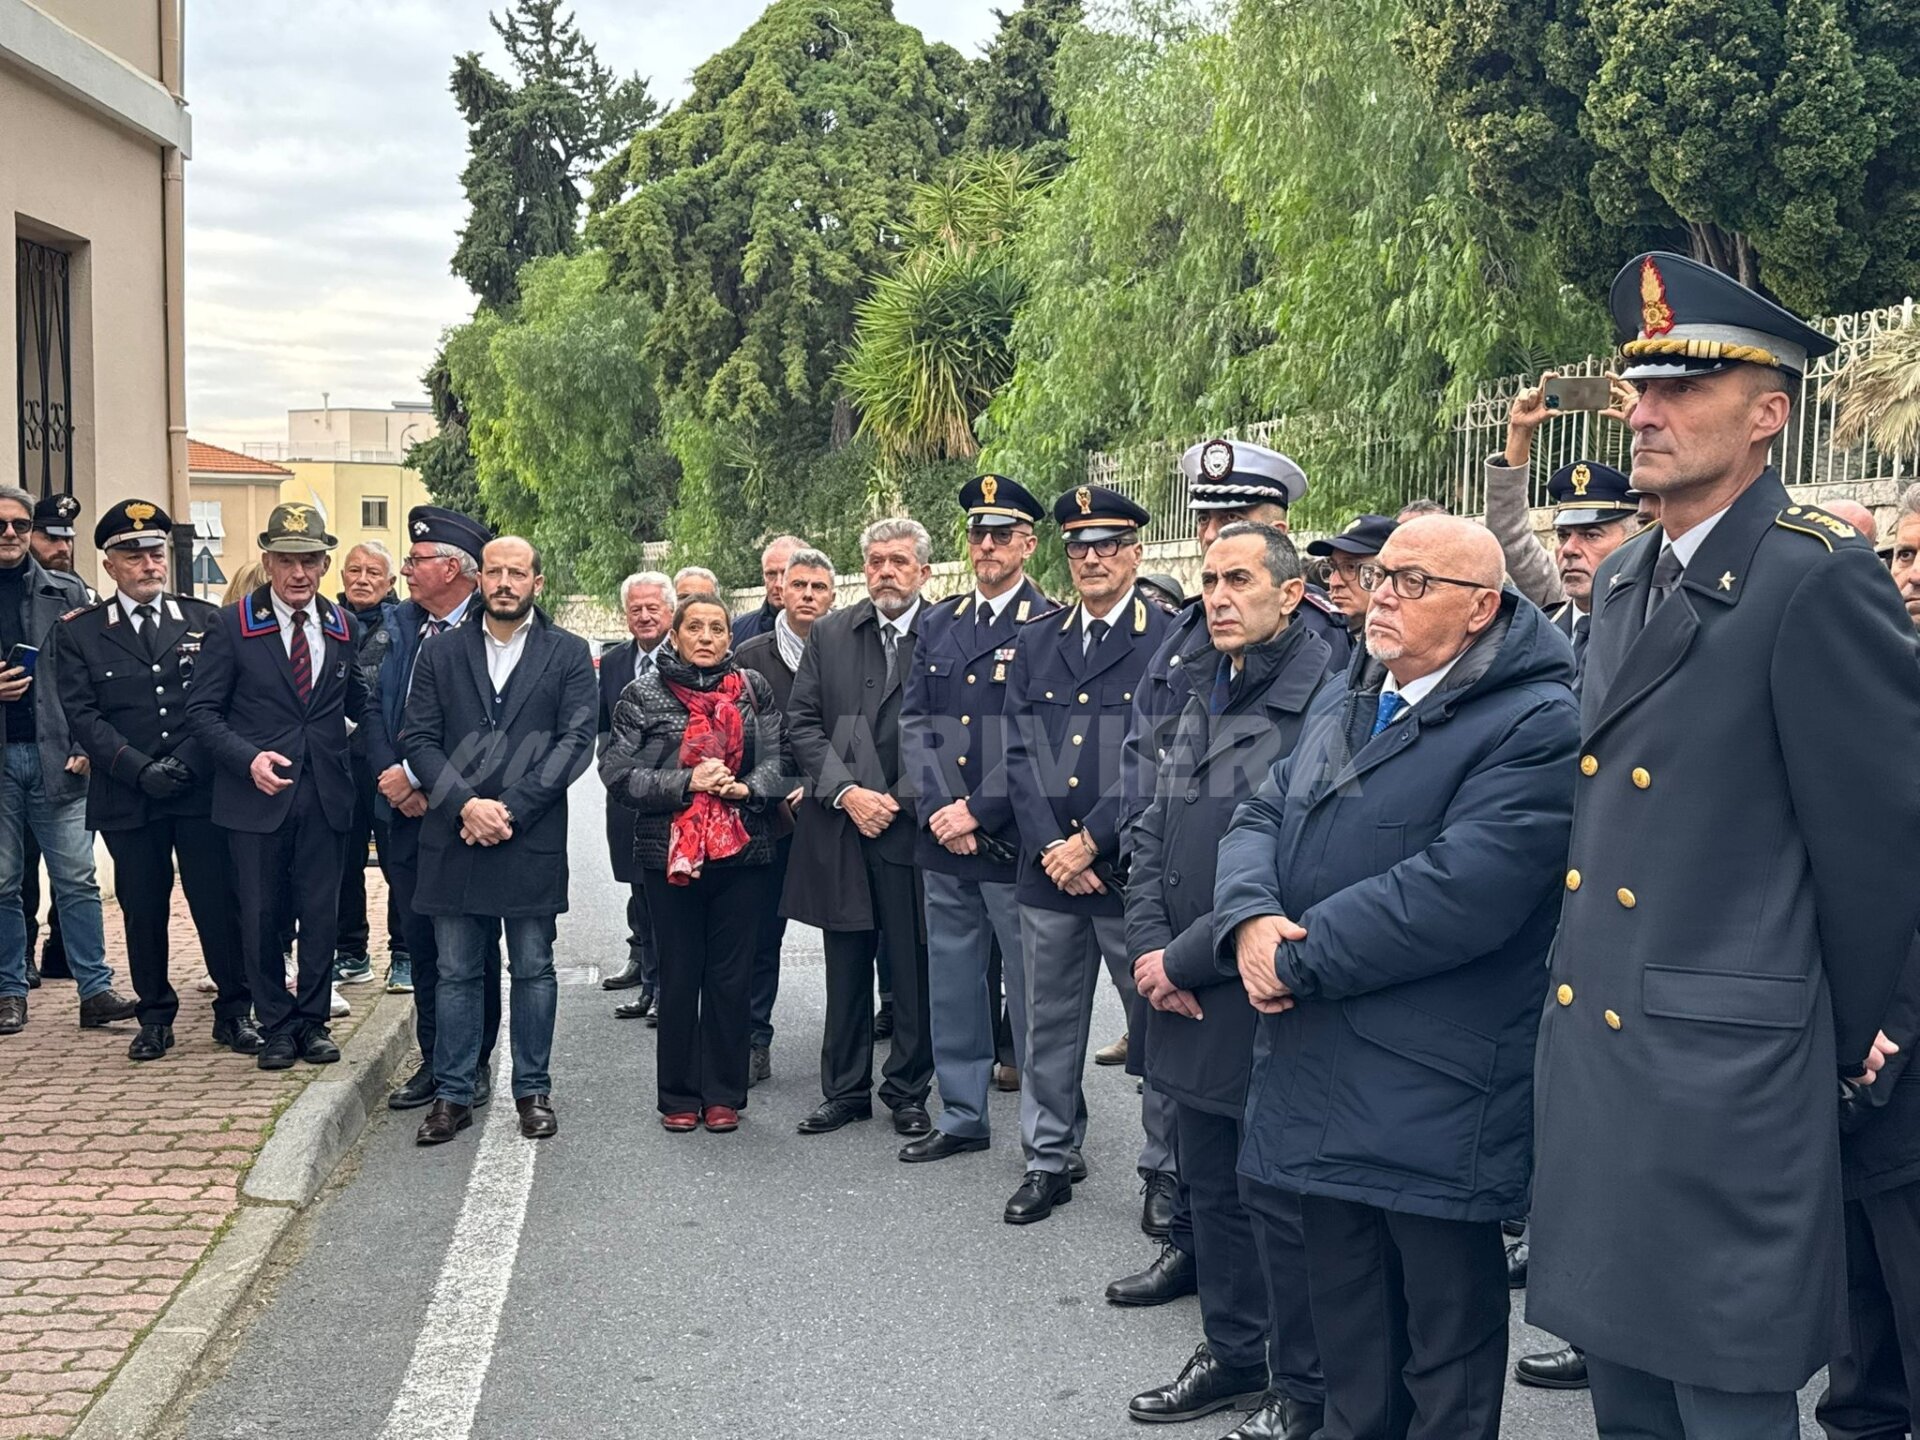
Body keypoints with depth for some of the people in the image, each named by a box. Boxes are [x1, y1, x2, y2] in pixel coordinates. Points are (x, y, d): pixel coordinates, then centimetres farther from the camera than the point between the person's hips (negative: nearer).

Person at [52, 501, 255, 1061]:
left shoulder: (205, 620, 8)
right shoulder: (78, 632, 6)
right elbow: (82, 715, -2)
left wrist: (186, 762, -10)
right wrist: (141, 769, -12)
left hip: (202, 790, 0)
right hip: (127, 799, 0)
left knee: (220, 905, 1)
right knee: (143, 911, 7)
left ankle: (235, 1011, 13)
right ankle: (156, 1017, 20)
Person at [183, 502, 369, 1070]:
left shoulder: (342, 627, 8)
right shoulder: (231, 627, -3)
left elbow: (358, 703, 19)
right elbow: (202, 710, -4)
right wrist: (250, 758, -18)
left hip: (325, 796, 2)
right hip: (256, 795, -2)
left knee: (321, 914, 6)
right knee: (262, 916, 5)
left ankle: (312, 1021, 20)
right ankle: (276, 1025, 19)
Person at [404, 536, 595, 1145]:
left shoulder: (568, 653, 3)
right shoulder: (441, 651, 9)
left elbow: (576, 741, -5)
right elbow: (418, 739, 3)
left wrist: (510, 809, -12)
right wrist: (465, 804, -12)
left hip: (532, 838, -1)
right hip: (453, 837, 2)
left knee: (533, 970, 7)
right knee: (456, 973, 7)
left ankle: (532, 1090, 18)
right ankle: (453, 1094, 16)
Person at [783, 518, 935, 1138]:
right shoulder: (828, 635, 8)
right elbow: (803, 722, 4)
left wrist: (898, 799, -11)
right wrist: (846, 791, -8)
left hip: (913, 827, -3)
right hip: (840, 828, 3)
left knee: (915, 971, 5)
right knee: (846, 969, 11)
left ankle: (908, 1093, 19)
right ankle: (845, 1090, 22)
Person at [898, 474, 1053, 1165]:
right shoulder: (938, 622, 13)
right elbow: (914, 721, 8)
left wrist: (978, 811, -14)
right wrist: (940, 808, -6)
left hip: (1016, 839, -6)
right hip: (943, 842, 6)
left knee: (1032, 991, 1)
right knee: (952, 984, 14)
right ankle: (962, 1116, 27)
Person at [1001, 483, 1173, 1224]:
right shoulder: (1035, 641, 11)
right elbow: (1019, 752, 6)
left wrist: (1091, 842, -13)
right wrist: (1051, 847, -6)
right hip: (1048, 867, 5)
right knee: (1049, 1022, 13)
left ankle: (1169, 1165, 18)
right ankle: (1050, 1158, 26)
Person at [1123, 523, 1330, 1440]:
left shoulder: (1322, 703, -16)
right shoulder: (1205, 698, 13)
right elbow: (1154, 834, 13)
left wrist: (1189, 958, -16)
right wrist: (1147, 946, -1)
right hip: (1185, 1000, 8)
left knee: (1277, 1198, 3)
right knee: (1211, 1186, 18)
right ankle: (1234, 1351, 34)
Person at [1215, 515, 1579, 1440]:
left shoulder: (1536, 725, -15)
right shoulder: (1344, 701, 14)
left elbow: (1457, 891, -25)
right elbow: (1260, 818, 10)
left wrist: (1297, 959, -18)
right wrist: (1250, 919, -13)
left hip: (1433, 1107, -7)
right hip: (1318, 1078, 8)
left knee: (1446, 1339, 7)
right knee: (1346, 1326, 21)